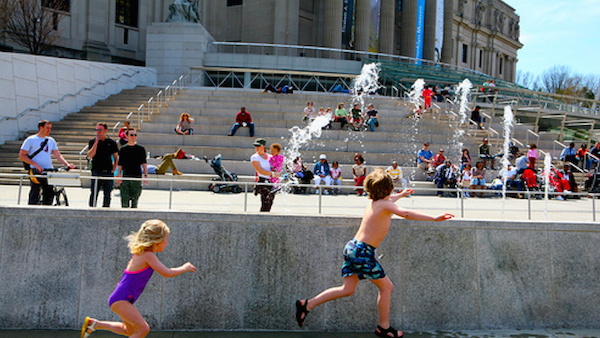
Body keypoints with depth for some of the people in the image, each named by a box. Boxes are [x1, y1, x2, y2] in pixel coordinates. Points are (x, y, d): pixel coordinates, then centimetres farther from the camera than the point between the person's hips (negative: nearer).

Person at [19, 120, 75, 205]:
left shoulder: (51, 141, 16)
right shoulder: (30, 140, 2)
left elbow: (57, 155, 14)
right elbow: (21, 155, -2)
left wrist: (67, 164, -4)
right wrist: (35, 164, -13)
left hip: (49, 170, 5)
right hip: (36, 171, -5)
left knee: (50, 195, 3)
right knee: (34, 196, -6)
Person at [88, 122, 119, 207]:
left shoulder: (112, 142, 7)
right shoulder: (92, 141, 4)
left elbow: (116, 158, 13)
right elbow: (90, 155, -11)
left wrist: (113, 170, 2)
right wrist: (96, 142, -14)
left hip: (108, 172, 2)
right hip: (96, 172, -2)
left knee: (107, 194, 7)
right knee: (94, 194, -5)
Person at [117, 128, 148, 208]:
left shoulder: (141, 149, 8)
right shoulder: (123, 149, 10)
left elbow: (144, 163, 5)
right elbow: (120, 164, 10)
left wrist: (145, 175, -6)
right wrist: (118, 174, -4)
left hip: (137, 177, 0)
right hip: (125, 177, 1)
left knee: (135, 199, 1)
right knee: (125, 199, -4)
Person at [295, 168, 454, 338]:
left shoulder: (372, 202, 13)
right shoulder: (385, 205, -12)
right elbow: (406, 214, -28)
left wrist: (400, 195, 55)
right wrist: (434, 218, -29)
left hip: (353, 247, 9)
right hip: (363, 252, -9)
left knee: (347, 289, 12)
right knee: (386, 286, 7)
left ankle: (307, 304, 8)